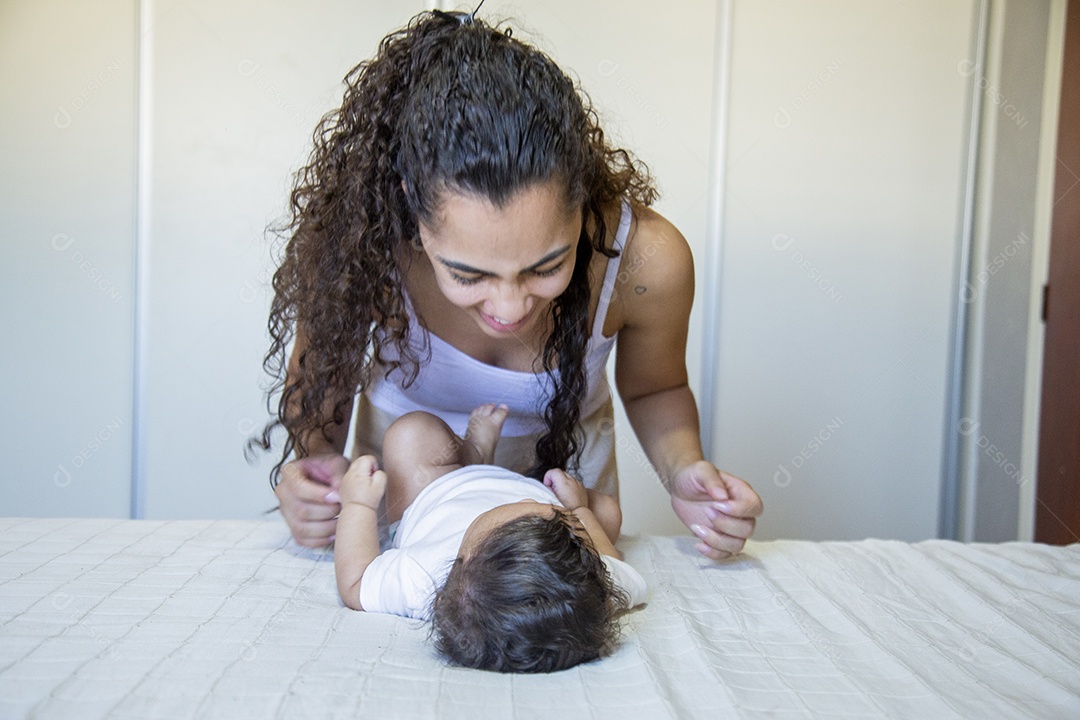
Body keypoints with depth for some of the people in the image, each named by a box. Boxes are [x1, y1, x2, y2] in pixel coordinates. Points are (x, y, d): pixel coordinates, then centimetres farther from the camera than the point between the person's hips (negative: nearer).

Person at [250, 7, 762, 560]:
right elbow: (317, 375, -11)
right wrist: (315, 458, -31)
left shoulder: (647, 260, -30)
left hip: (563, 472, 1)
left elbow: (653, 390, -8)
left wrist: (682, 472, -26)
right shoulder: (352, 239, -32)